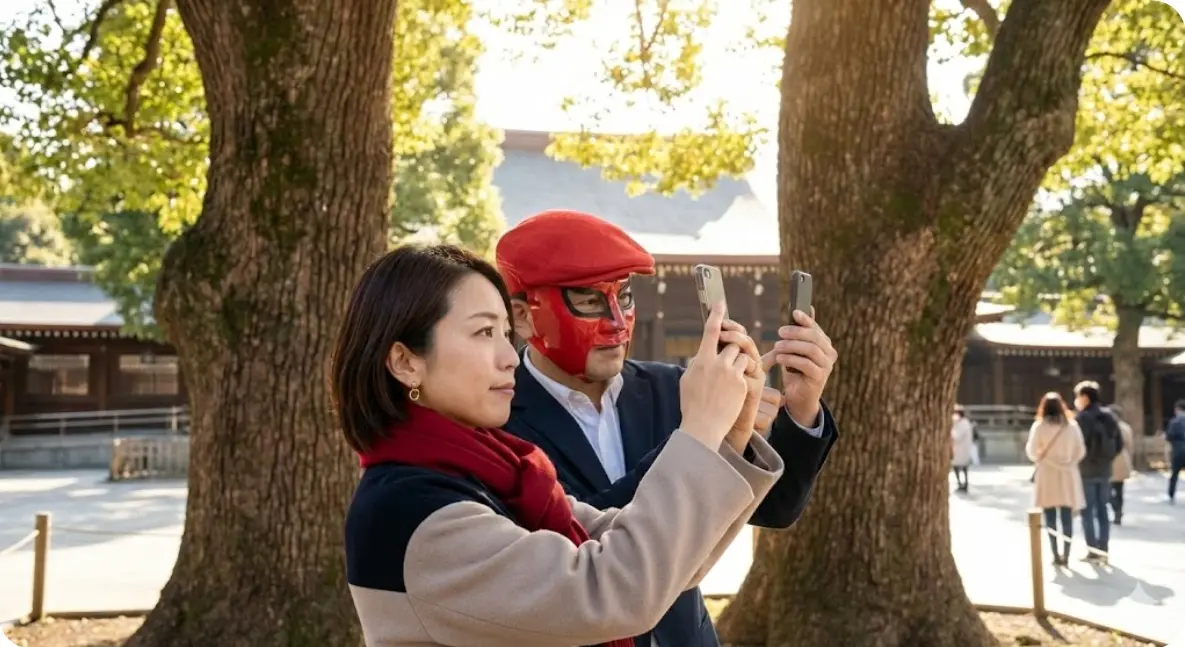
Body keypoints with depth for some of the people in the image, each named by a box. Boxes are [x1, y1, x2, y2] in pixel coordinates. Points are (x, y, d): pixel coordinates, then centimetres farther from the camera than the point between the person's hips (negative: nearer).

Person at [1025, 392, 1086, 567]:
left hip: (1047, 475, -1)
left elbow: (1032, 453, -3)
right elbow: (1080, 451, 1)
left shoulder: (1039, 426, -6)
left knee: (1050, 517, 4)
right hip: (1067, 475, 2)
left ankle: (1056, 555, 2)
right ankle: (1065, 555, 3)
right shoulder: (1072, 425, -1)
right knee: (1067, 517, 4)